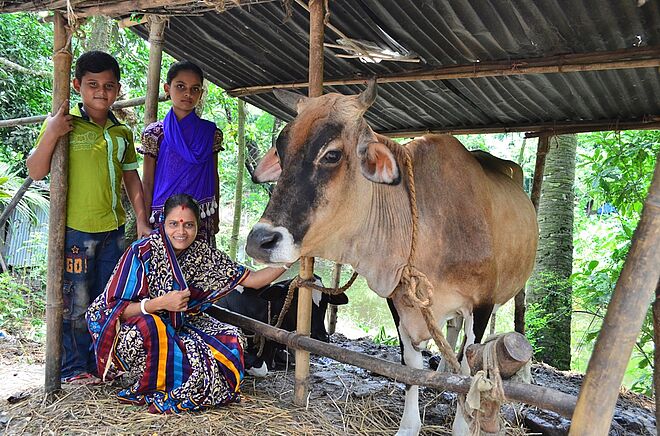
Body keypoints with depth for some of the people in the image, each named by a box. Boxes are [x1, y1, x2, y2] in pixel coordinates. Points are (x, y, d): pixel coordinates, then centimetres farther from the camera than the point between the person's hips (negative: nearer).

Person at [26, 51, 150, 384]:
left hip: (113, 228, 5)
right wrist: (50, 134, -21)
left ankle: (99, 362, 26)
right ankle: (74, 367, 15)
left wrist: (141, 220, 10)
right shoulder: (64, 124, -5)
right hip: (76, 228, -5)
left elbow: (131, 178, 15)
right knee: (76, 301, 1)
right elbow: (35, 172, -8)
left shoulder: (122, 132, 11)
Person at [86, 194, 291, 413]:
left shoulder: (203, 254, -7)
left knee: (230, 340, -13)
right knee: (147, 327, -38)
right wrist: (160, 303, -32)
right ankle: (146, 388, -10)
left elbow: (251, 279, -5)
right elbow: (114, 309, -21)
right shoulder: (142, 252, -21)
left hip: (177, 326, 5)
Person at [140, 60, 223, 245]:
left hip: (202, 217, 2)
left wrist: (215, 218, 11)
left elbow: (213, 177, 11)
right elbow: (147, 183, 0)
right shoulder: (154, 133, -1)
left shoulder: (211, 133, 5)